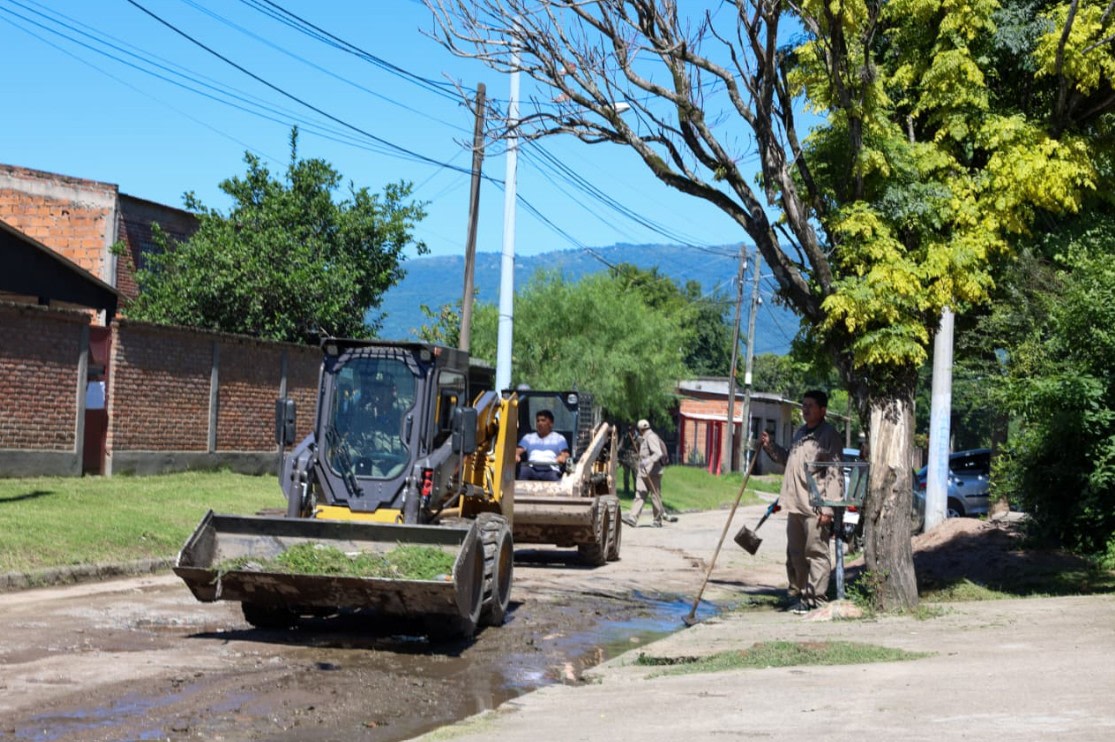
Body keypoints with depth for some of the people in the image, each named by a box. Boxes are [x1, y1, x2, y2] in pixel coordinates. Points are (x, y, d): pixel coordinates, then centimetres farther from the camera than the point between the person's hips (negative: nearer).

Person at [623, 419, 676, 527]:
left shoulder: (651, 437, -13)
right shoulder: (644, 439, 18)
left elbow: (658, 453, -25)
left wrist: (647, 461, -36)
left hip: (652, 473, -9)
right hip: (643, 473, 9)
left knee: (655, 496, -1)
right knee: (639, 495, -1)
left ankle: (658, 520, 9)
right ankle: (633, 518, -9)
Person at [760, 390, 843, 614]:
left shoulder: (829, 436, -8)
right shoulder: (799, 433, 17)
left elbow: (834, 475, -14)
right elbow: (788, 459, 31)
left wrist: (827, 508, -19)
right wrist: (770, 446, 16)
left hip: (815, 507, -8)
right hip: (795, 504, 9)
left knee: (816, 552, -4)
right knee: (794, 553, 15)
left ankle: (815, 599, 0)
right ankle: (797, 594, 25)